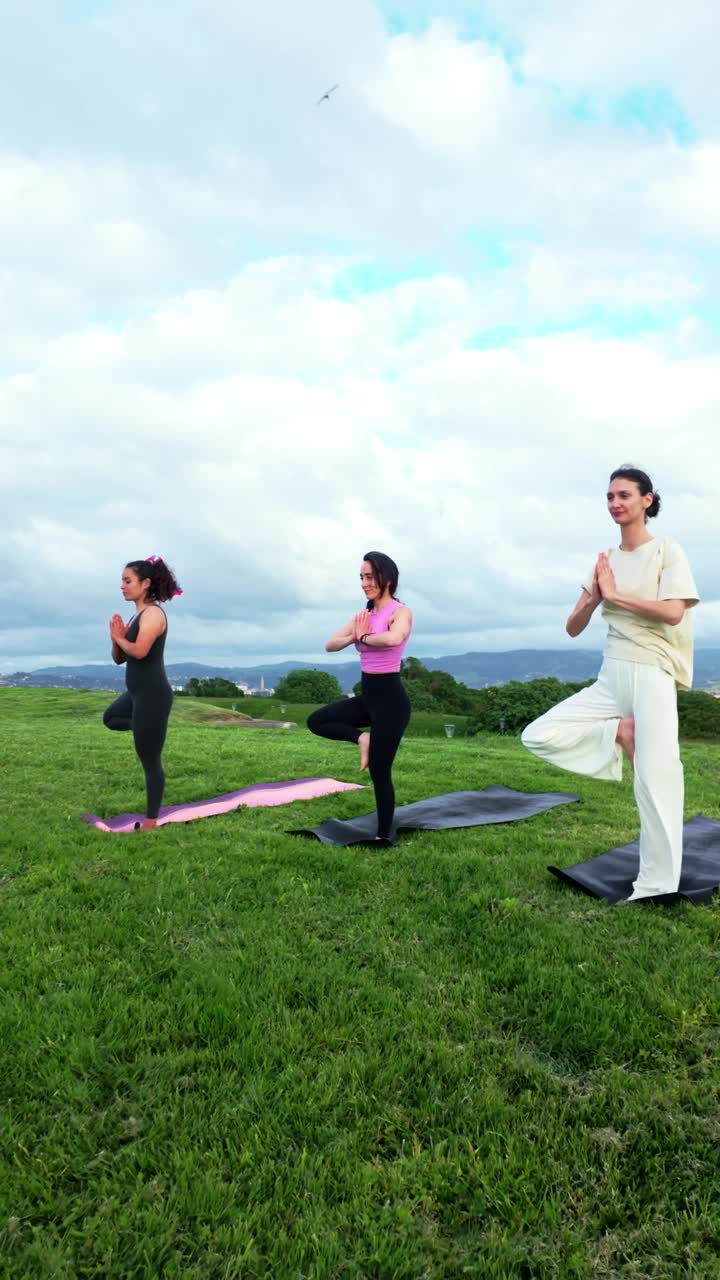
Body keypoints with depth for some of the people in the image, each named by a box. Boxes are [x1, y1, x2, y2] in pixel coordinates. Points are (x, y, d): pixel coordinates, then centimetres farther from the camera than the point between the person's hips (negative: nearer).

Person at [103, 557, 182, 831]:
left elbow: (139, 651, -33)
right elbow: (118, 659, 14)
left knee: (150, 761, -1)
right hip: (138, 692, 10)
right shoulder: (137, 614, 12)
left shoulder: (153, 613, -16)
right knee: (110, 718, 35)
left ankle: (151, 823, 9)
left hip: (152, 695, -10)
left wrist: (119, 638, -12)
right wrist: (116, 639, -6)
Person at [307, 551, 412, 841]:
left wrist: (365, 637, -17)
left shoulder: (400, 611, -12)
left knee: (379, 772, 2)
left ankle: (383, 837, 17)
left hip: (390, 698, -8)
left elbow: (393, 638, -36)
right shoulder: (364, 615, 10)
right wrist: (354, 637, -14)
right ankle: (362, 739, 11)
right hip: (367, 695, 8)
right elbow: (330, 645, 5)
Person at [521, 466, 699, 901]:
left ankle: (658, 886, 1)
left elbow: (673, 612, -17)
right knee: (538, 737, -7)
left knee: (655, 778, -10)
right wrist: (593, 596, -7)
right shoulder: (605, 560, 12)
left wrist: (615, 594, -10)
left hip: (652, 675, -5)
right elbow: (572, 628, 11)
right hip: (610, 678, 5)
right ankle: (620, 732, 3)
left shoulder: (666, 551, 0)